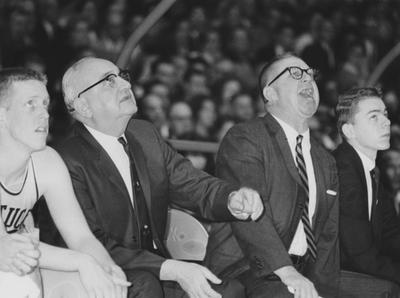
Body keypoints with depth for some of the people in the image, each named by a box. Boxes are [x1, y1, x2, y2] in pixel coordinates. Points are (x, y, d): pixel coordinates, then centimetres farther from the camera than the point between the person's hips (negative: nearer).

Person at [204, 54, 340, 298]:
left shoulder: (326, 162, 20)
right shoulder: (243, 139, -3)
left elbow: (328, 234, 17)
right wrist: (286, 271, -26)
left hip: (302, 275, 7)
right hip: (245, 269, -7)